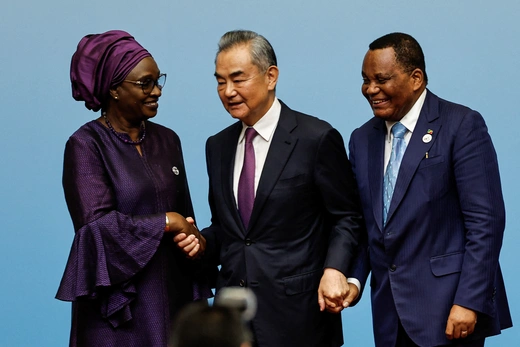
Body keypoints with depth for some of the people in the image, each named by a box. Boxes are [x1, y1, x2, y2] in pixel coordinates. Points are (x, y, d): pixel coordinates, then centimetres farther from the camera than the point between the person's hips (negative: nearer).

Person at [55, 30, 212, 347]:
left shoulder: (167, 140, 9)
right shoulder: (86, 145, -8)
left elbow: (184, 216, 11)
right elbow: (97, 225, -18)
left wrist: (197, 294, 6)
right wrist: (165, 223, -11)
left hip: (172, 294, 5)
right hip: (118, 302, -5)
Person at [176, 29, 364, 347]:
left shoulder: (317, 138, -7)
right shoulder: (218, 146, 11)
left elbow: (346, 217, -4)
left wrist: (334, 269, -20)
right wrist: (201, 242, -3)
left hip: (296, 312, -5)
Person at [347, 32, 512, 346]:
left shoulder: (462, 126, -7)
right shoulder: (362, 139, 11)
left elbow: (486, 221, -12)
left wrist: (469, 301, -17)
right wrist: (354, 279, -2)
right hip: (390, 312, 6)